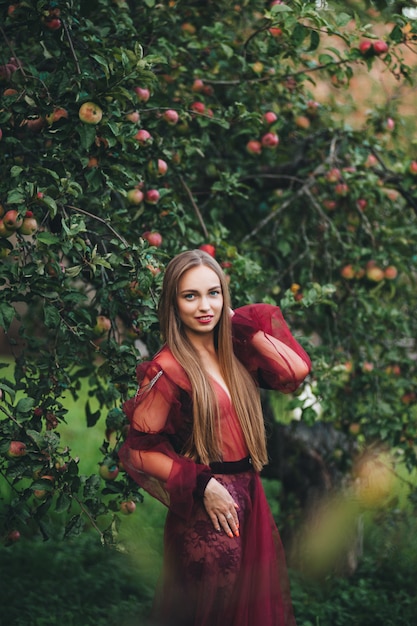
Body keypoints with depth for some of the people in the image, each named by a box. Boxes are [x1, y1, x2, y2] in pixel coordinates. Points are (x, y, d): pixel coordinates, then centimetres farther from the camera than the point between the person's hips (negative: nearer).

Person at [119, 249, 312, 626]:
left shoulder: (235, 351, 4)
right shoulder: (167, 369, -15)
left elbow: (297, 370, -9)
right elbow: (141, 449, -14)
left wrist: (241, 323, -6)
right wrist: (202, 486, -18)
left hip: (249, 496, 6)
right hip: (206, 509, -6)